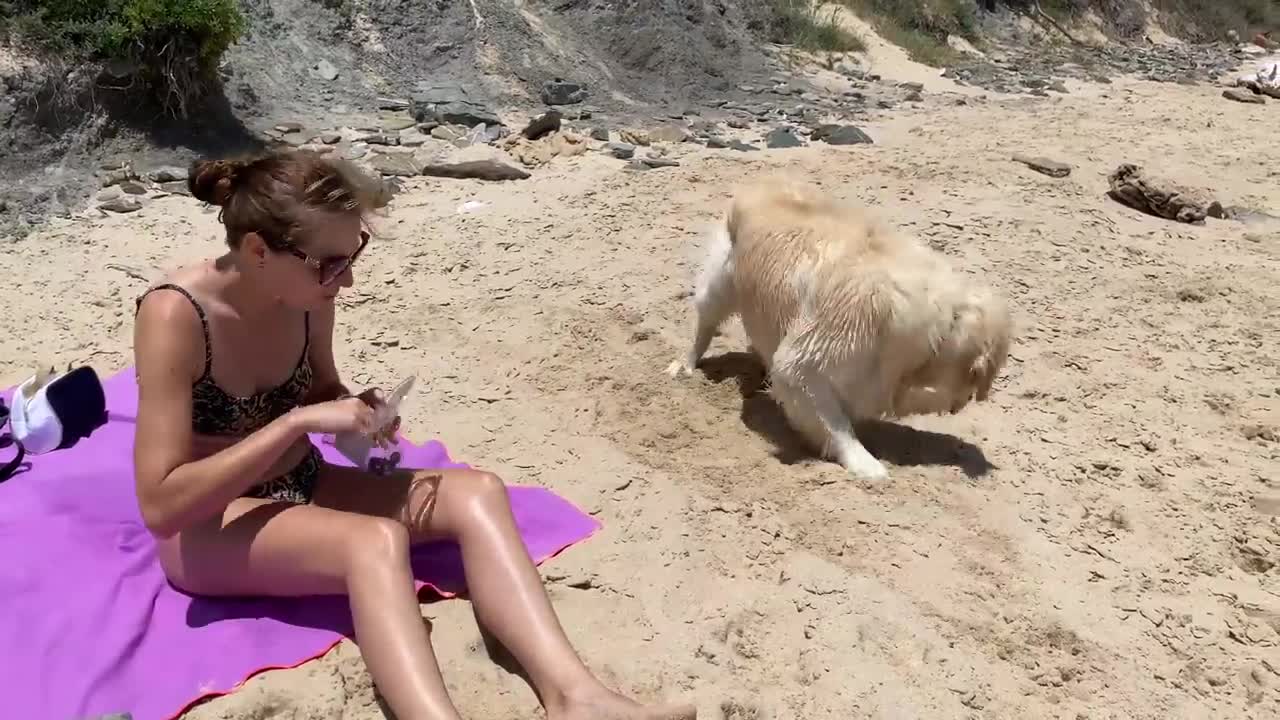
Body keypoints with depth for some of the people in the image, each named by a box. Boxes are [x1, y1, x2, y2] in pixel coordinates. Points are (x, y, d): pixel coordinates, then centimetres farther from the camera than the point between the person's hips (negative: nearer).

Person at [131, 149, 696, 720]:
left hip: (301, 487, 6)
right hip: (206, 530, -6)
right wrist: (295, 423, -29)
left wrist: (355, 413, -10)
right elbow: (160, 506, -26)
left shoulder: (307, 295, -7)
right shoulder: (174, 316, -25)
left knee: (475, 492, -18)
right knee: (375, 541, -37)